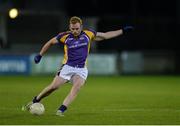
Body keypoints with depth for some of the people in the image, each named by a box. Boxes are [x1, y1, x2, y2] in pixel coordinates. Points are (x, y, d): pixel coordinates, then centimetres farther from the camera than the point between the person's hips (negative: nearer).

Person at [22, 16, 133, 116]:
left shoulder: (88, 34, 0)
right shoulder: (65, 36, -5)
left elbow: (105, 35, 10)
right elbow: (50, 42, 11)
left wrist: (123, 31, 9)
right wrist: (40, 55, 11)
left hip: (81, 69, 1)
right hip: (67, 67, -1)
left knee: (77, 87, -25)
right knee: (53, 87, -12)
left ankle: (61, 110, -27)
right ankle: (35, 102, 9)